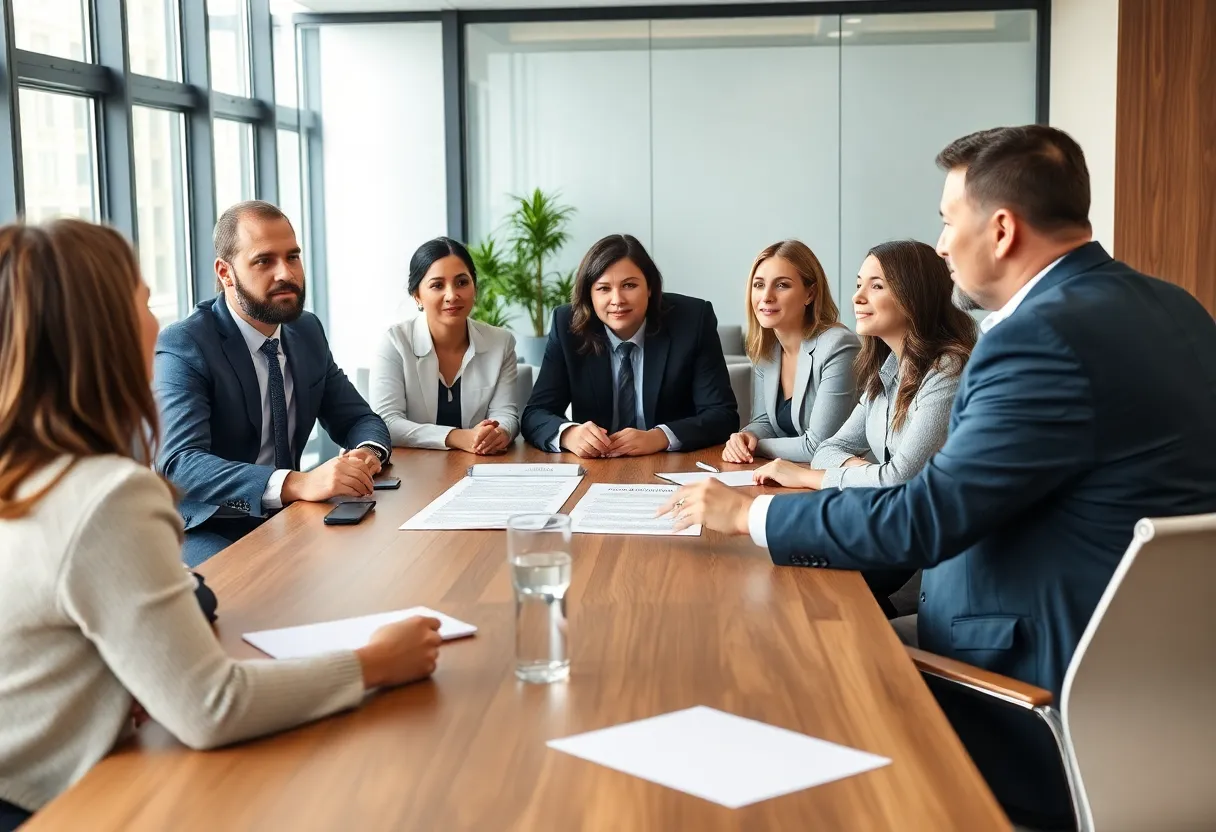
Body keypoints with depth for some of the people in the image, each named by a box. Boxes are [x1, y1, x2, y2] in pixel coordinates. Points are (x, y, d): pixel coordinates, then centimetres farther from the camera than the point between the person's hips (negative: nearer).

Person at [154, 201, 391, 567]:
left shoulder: (308, 331, 6)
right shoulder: (182, 345, -15)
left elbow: (360, 419, 12)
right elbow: (179, 464, -28)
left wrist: (367, 452, -15)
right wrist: (297, 483, -42)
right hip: (208, 533, -6)